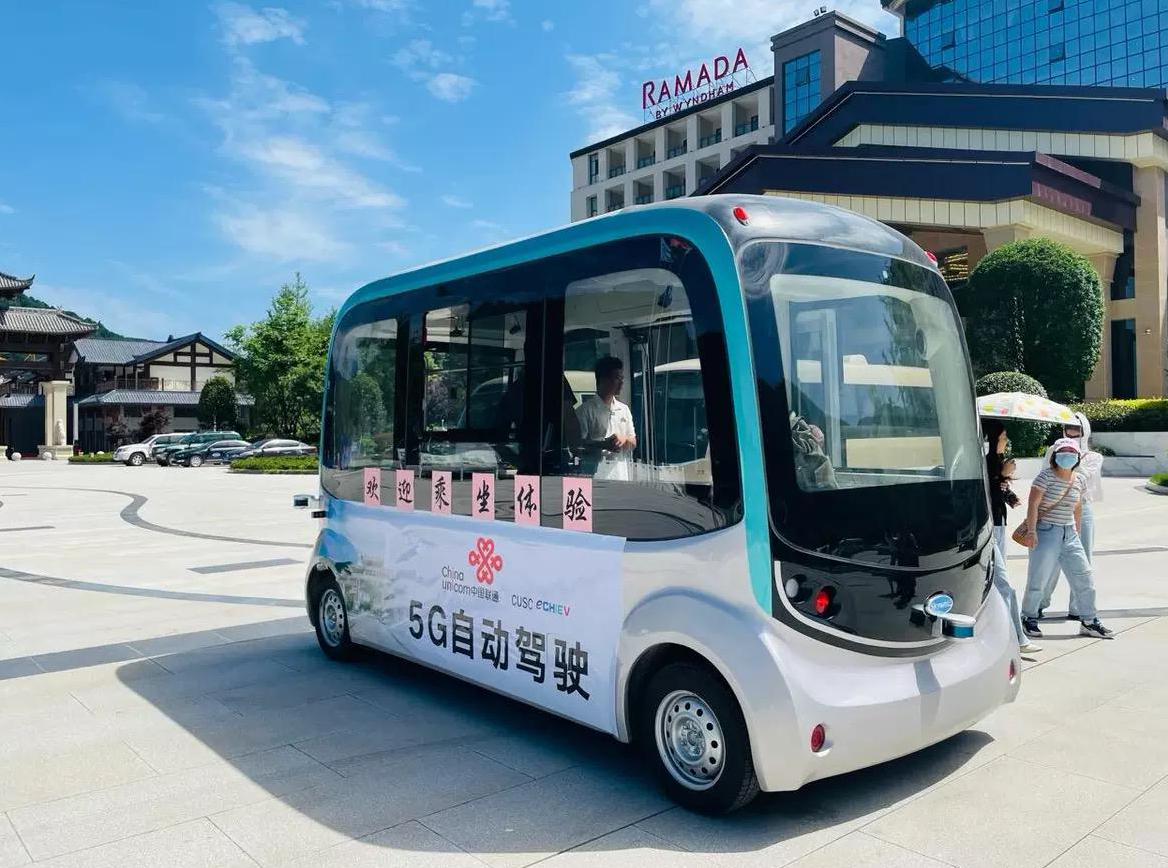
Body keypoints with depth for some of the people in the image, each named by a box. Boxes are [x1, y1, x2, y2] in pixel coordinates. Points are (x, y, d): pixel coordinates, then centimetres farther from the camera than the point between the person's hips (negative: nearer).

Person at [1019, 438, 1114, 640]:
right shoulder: (1046, 476, -9)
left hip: (1069, 534, 6)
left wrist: (1077, 532, 20)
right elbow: (1033, 504, -13)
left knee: (1084, 577, 7)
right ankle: (1029, 618, 13)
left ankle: (1089, 621, 20)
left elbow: (1077, 508, 21)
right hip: (1046, 532, -6)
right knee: (1038, 579, -3)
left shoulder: (1079, 480, 9)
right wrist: (1031, 530, -21)